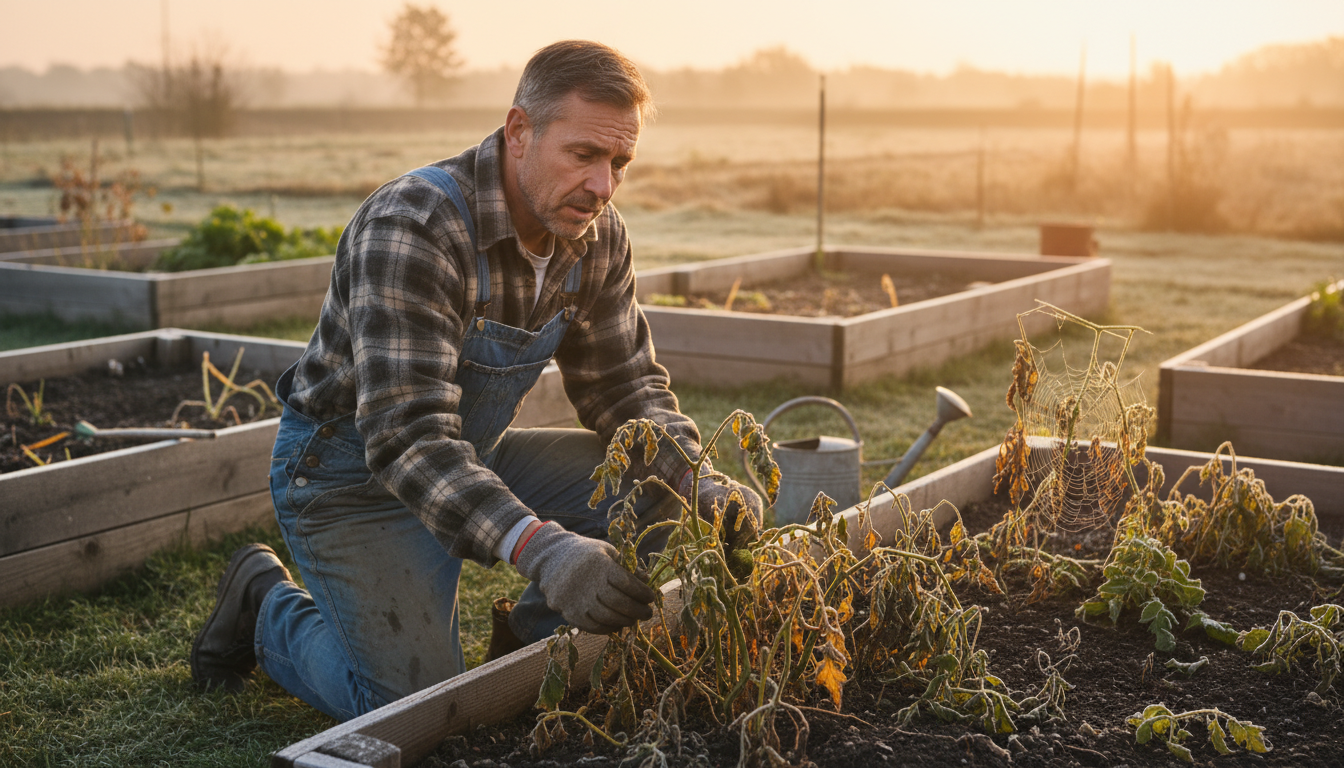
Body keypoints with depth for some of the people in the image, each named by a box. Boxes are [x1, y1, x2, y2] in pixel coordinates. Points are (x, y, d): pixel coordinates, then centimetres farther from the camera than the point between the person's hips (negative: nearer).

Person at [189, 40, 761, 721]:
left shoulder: (595, 237, -7)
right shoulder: (411, 229, -31)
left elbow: (626, 385, 2)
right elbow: (409, 438, -38)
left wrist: (700, 488, -18)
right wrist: (541, 548, -52)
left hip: (478, 453, 7)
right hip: (354, 471, -6)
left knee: (657, 493, -10)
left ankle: (530, 645, 11)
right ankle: (269, 608, 13)